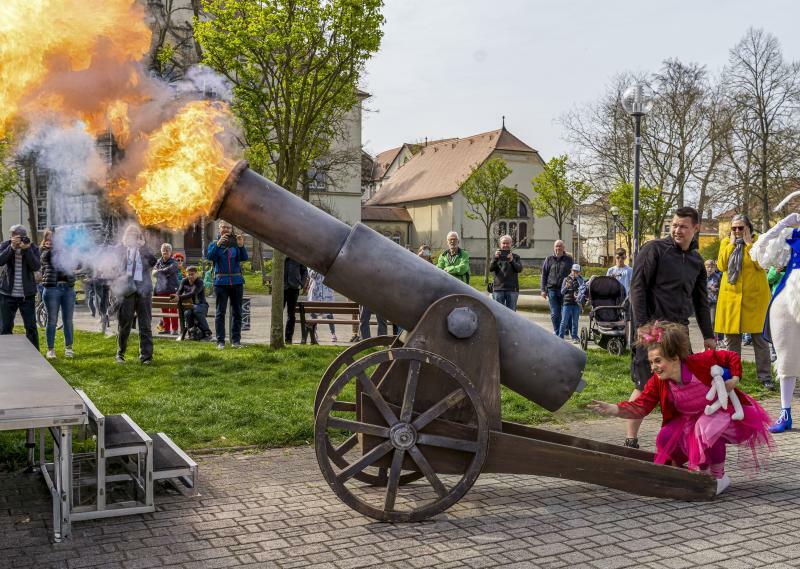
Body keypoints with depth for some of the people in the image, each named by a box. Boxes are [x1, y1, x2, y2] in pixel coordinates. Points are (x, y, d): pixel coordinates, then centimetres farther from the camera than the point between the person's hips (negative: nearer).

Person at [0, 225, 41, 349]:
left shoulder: (33, 248, 0)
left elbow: (36, 266, -14)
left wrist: (27, 249, -22)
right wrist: (12, 247, -24)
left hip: (27, 294, 0)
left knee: (31, 327, 1)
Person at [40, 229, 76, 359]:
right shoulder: (46, 253, 3)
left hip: (68, 288, 3)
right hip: (52, 289, -3)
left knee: (68, 320, 7)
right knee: (52, 320, 3)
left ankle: (68, 347, 17)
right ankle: (50, 349, 11)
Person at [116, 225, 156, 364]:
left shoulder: (145, 250, 9)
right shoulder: (121, 250, 7)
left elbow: (153, 262, -6)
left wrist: (143, 248, -14)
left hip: (143, 290, 1)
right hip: (126, 290, -1)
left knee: (145, 325, 1)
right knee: (124, 324, 5)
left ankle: (146, 355, 5)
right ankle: (120, 354, 19)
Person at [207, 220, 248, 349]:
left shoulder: (236, 244, 6)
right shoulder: (214, 244, 5)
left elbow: (244, 258, -6)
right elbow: (209, 256, -11)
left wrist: (241, 245, -23)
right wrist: (218, 244, -24)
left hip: (237, 282, 2)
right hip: (221, 282, -2)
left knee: (237, 312, 5)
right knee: (220, 312, -1)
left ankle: (236, 340, 12)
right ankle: (220, 341, 1)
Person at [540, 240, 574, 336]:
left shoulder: (569, 260, 9)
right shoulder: (549, 260, 10)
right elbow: (544, 275, 10)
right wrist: (543, 290, 2)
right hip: (552, 289, 0)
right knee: (554, 313, 0)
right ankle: (557, 332, 10)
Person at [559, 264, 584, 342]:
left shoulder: (580, 279, 7)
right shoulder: (566, 279, 7)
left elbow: (583, 287, -13)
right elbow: (562, 292, 7)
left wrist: (577, 277, -13)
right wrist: (566, 287, -13)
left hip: (576, 303, 1)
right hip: (567, 303, 0)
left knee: (575, 322, 6)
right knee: (564, 321, -2)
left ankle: (575, 337, 14)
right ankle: (560, 337, 2)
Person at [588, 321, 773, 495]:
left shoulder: (700, 361, -27)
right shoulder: (657, 383, -17)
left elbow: (732, 357, -12)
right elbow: (640, 407, -27)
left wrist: (734, 379, -25)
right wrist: (614, 409, -42)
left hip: (721, 412, -4)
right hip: (690, 420, 4)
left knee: (707, 429, -37)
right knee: (665, 438, -20)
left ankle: (719, 478, -12)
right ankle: (700, 470, 8)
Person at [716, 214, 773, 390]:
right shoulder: (726, 242, 8)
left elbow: (762, 263, -15)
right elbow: (722, 265, -6)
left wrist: (748, 242, -12)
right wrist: (732, 243, -5)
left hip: (754, 296, -3)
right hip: (731, 296, 3)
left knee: (759, 337, -1)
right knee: (731, 337, 7)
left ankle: (765, 377, 6)